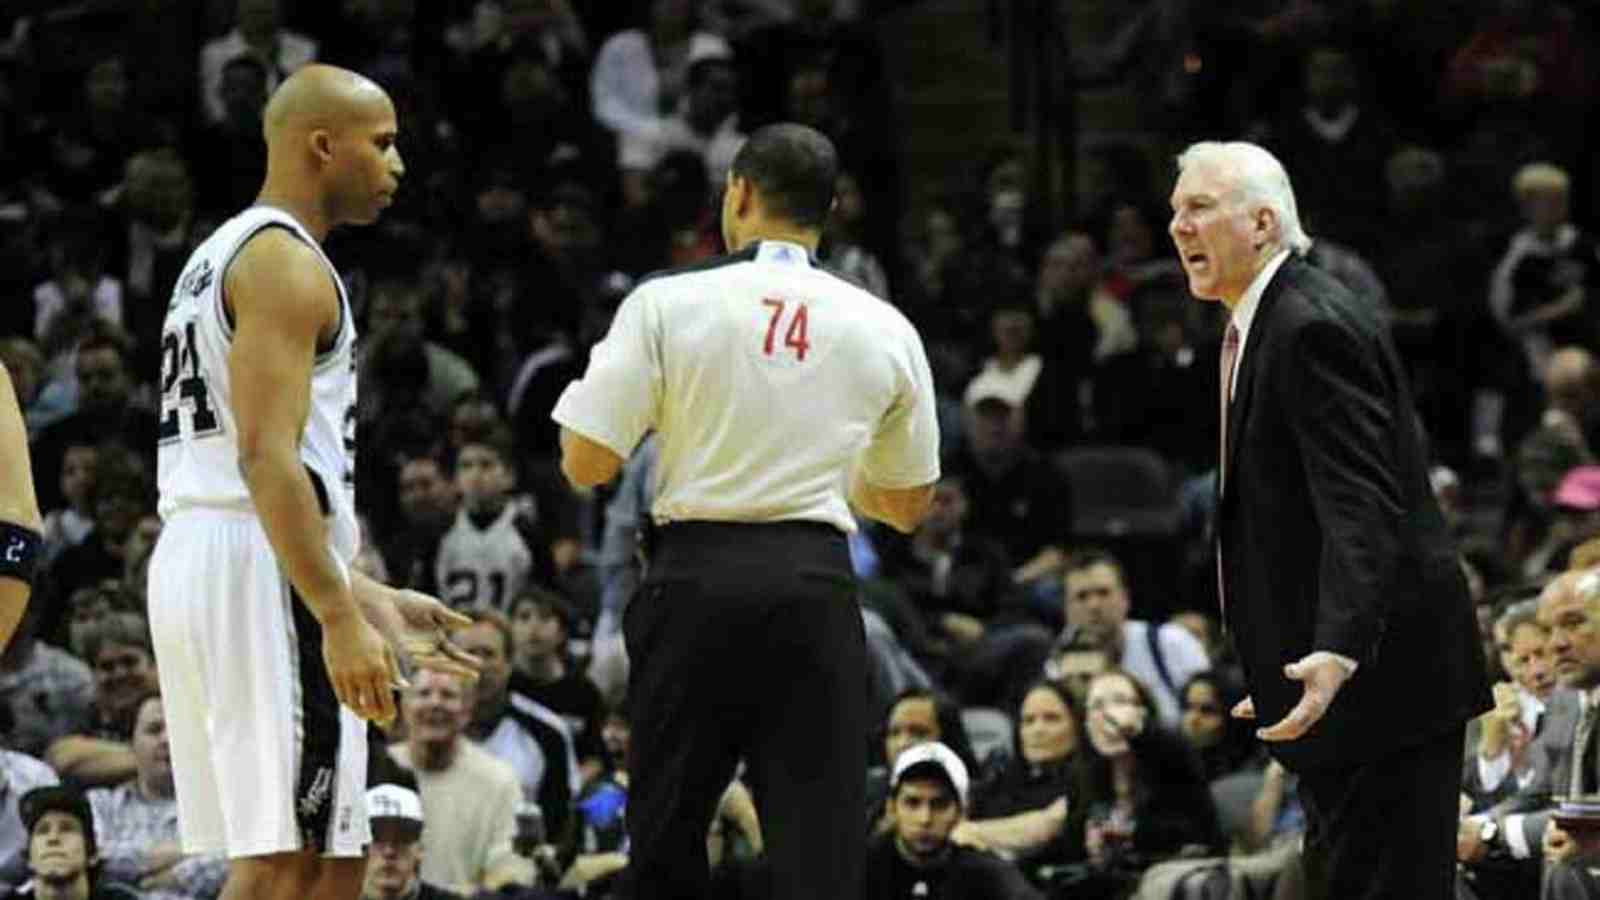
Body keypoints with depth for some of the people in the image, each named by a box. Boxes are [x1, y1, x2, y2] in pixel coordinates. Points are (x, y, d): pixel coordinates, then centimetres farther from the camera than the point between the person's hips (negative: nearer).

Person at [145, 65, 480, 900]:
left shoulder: (218, 258, 22)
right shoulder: (285, 263, -10)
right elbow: (266, 456, -20)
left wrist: (367, 598, 26)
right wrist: (340, 618, -24)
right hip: (260, 571, -10)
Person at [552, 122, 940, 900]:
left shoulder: (667, 303, -2)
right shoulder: (884, 330, 7)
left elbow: (586, 464, -4)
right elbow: (910, 506, 17)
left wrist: (592, 390, 17)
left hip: (697, 574, -1)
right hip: (816, 585, 1)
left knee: (666, 836, 10)